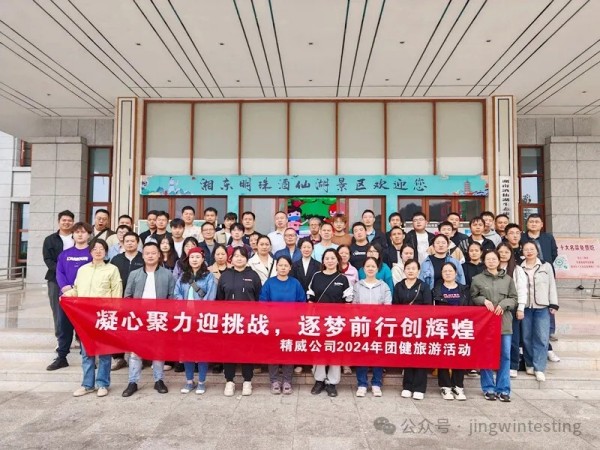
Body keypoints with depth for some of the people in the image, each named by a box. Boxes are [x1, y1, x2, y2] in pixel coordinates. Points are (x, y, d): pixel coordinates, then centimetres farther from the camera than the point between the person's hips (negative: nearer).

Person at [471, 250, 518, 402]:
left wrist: (503, 304, -8)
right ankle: (489, 389, 13)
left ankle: (503, 389, 11)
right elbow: (473, 298, 6)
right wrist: (484, 300, -11)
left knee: (505, 355, 1)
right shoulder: (477, 279, 5)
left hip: (504, 321, 2)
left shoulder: (507, 279, 11)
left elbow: (514, 299, 9)